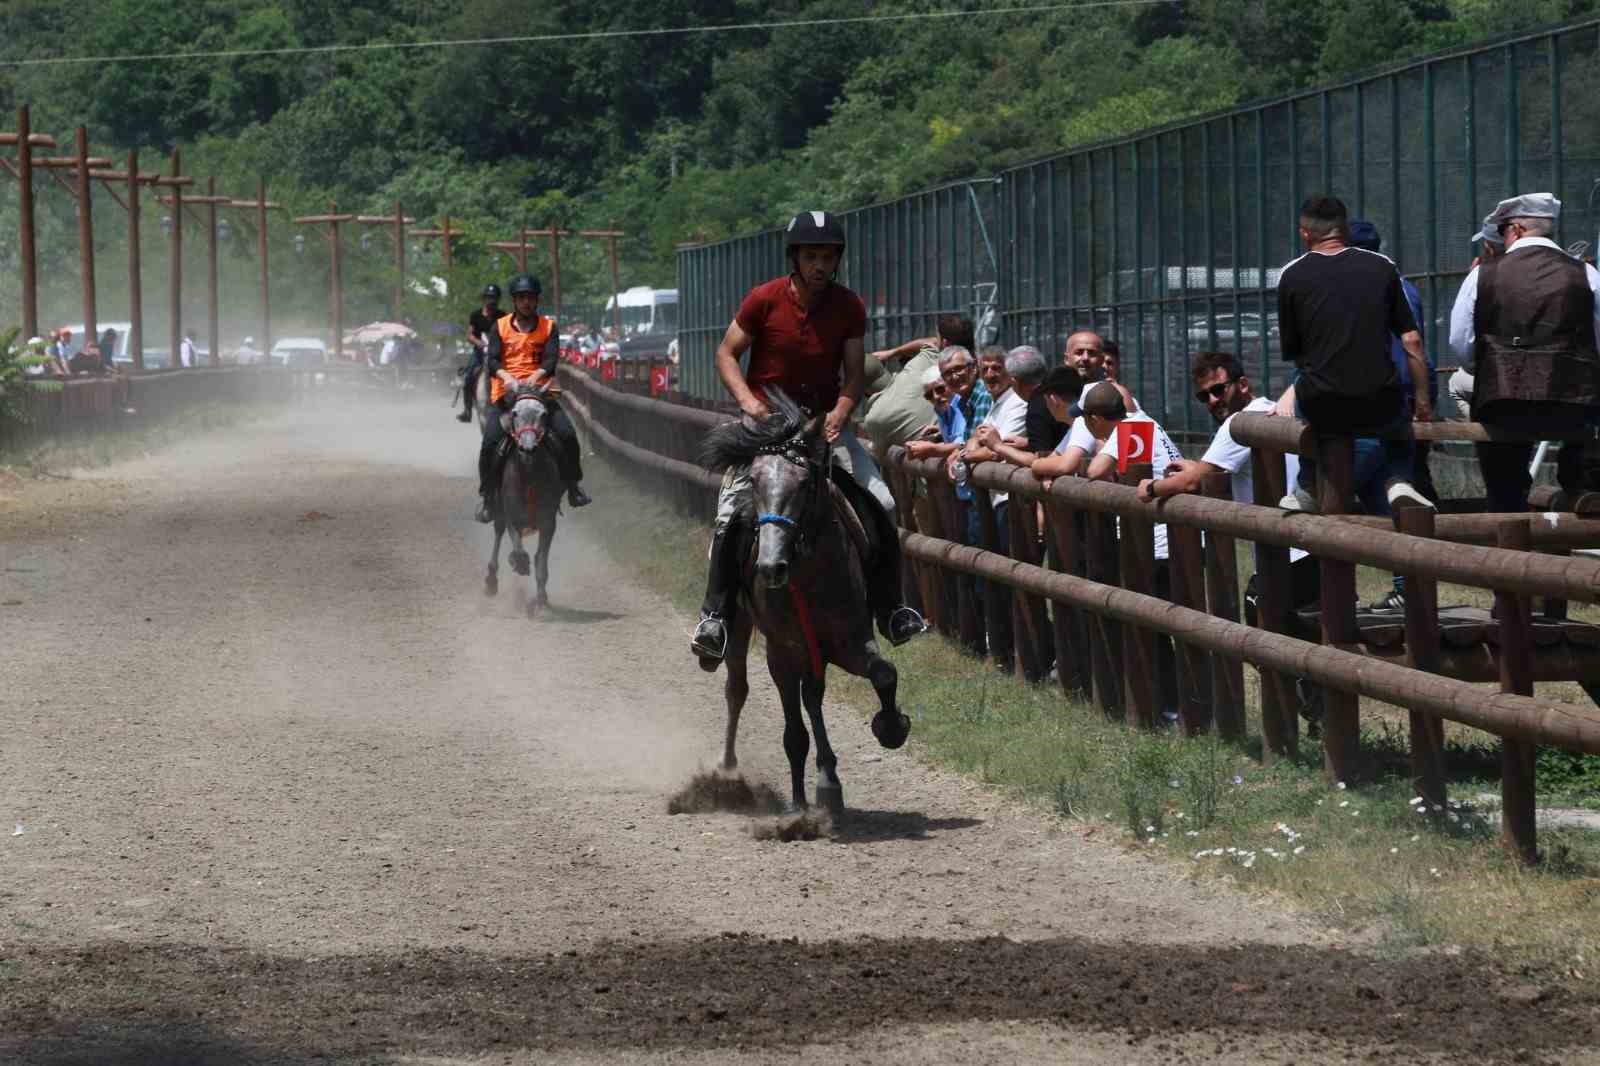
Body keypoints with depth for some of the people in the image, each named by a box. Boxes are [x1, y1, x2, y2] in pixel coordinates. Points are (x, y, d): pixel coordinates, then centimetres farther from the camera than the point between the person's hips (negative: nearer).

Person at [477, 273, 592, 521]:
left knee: (567, 434, -18)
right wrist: (506, 377, -23)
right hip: (506, 393, 0)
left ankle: (574, 485, 3)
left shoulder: (548, 327, 9)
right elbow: (492, 360, -2)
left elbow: (551, 359, -4)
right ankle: (486, 495, -1)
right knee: (489, 443, -17)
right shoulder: (501, 326, 10)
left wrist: (536, 376, -25)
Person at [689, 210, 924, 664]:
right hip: (766, 418, -2)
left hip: (825, 419, 2)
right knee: (732, 513, -19)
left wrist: (841, 411, -20)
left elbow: (854, 372, -1)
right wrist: (747, 400, -19)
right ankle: (714, 614, -12)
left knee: (881, 504, -7)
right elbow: (726, 354, -2)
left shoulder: (849, 308, -4)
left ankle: (889, 608, 6)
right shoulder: (765, 299, -10)